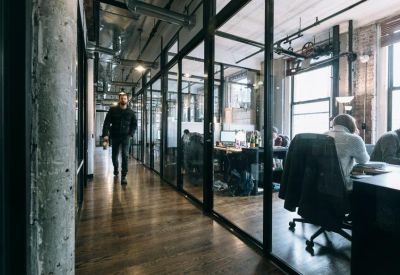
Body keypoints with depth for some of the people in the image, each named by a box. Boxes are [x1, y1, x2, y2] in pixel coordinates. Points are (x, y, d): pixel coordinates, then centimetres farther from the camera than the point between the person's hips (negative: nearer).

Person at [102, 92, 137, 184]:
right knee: (114, 155, 14)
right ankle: (115, 170, 41)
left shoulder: (130, 112, 3)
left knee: (125, 155, -13)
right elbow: (107, 122, -5)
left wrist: (131, 134, -2)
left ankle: (123, 176, -10)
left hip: (125, 136, -1)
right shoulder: (113, 110, -1)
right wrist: (105, 134, -15)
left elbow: (134, 124, 11)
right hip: (115, 136, 1)